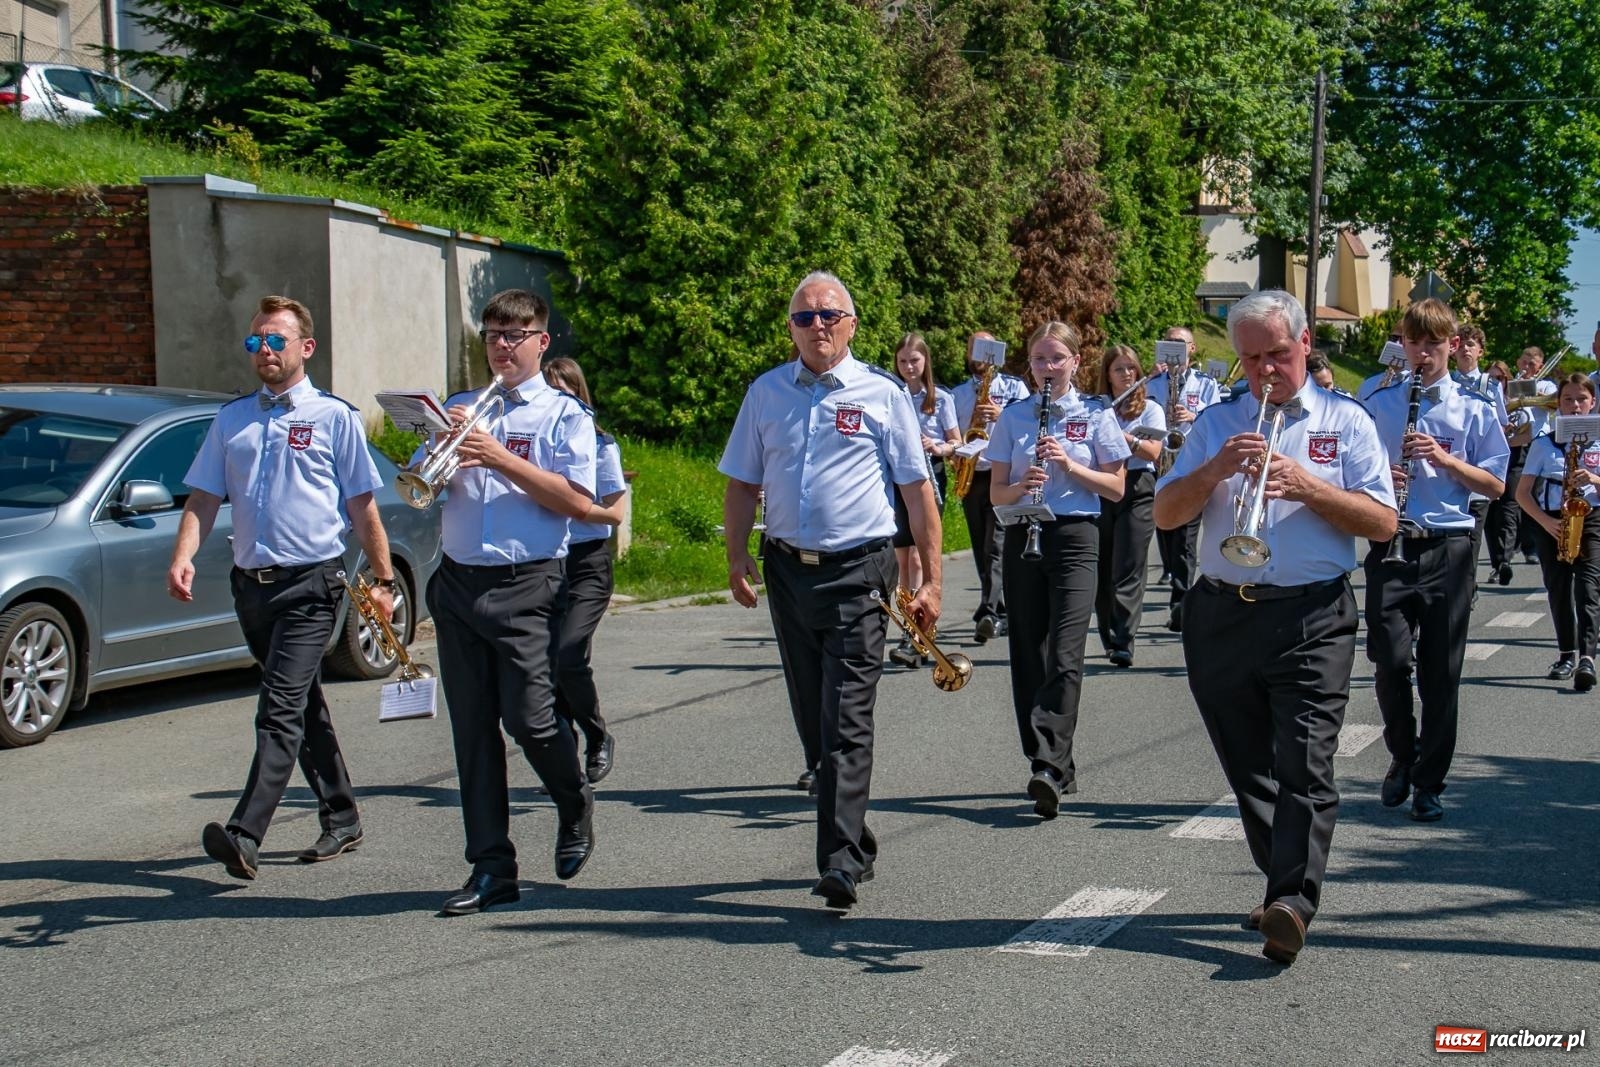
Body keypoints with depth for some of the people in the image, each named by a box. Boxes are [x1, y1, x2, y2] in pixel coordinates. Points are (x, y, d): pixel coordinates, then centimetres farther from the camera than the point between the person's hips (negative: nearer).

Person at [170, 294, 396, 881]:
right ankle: (341, 819, 27)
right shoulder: (231, 419, 13)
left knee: (281, 710, -15)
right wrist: (183, 558, -9)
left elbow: (362, 505, 2)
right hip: (252, 583, 6)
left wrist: (383, 580, 1)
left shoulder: (334, 416, 1)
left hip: (312, 583, -6)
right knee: (303, 706, 15)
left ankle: (245, 835, -22)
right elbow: (204, 497, 8)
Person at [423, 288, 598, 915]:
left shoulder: (563, 414, 3)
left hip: (525, 586, -4)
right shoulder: (461, 409, 16)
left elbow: (578, 502, -10)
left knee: (529, 720, -7)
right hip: (458, 582, 4)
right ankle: (491, 869, 10)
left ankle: (575, 807, 24)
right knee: (472, 729, 4)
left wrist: (501, 459, -15)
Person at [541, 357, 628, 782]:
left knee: (569, 657, -18)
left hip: (586, 561, -4)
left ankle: (598, 739, 5)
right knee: (548, 665, 3)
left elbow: (615, 512, -4)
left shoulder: (599, 445, 1)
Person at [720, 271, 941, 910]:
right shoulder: (766, 392, 10)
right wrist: (737, 555, -2)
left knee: (846, 721, -10)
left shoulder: (882, 394, 0)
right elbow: (742, 483, 12)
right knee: (812, 720, 13)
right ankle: (854, 838, 29)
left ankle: (841, 863, -9)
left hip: (858, 572, -4)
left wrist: (930, 579, -4)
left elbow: (917, 491, 0)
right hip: (789, 569, 5)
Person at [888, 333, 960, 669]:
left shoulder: (941, 399, 1)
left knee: (918, 558, -14)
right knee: (902, 559, 5)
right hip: (896, 479, 4)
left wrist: (938, 448, -16)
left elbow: (956, 444, 4)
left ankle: (913, 639, -20)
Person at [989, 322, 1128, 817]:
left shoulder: (1096, 415, 4)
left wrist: (1069, 465, -12)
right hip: (1023, 538, 3)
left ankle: (1048, 764, -23)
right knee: (1029, 655, 4)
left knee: (1065, 654, -15)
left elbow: (1116, 488, 2)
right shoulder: (1013, 417, 10)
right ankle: (1055, 768, 14)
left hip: (1075, 538, -3)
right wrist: (1022, 484, -13)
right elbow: (996, 493, 9)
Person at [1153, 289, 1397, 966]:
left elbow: (1383, 523, -1)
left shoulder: (1345, 422, 7)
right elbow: (1164, 515, 6)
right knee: (1249, 769, 9)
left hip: (1314, 619, -3)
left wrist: (1304, 485, -13)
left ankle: (1292, 903, -21)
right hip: (1221, 618, 4)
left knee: (1304, 765, -14)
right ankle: (1286, 882, 22)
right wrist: (1215, 470, -11)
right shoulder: (1216, 424, 14)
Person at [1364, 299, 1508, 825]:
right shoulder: (1379, 404, 8)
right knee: (1390, 661, -7)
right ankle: (1402, 754, 19)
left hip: (1448, 548, 0)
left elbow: (1494, 486, 3)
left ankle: (1428, 783, 14)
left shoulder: (1475, 409, 5)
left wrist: (1444, 458, -12)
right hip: (1391, 544, 1)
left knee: (1441, 672, 3)